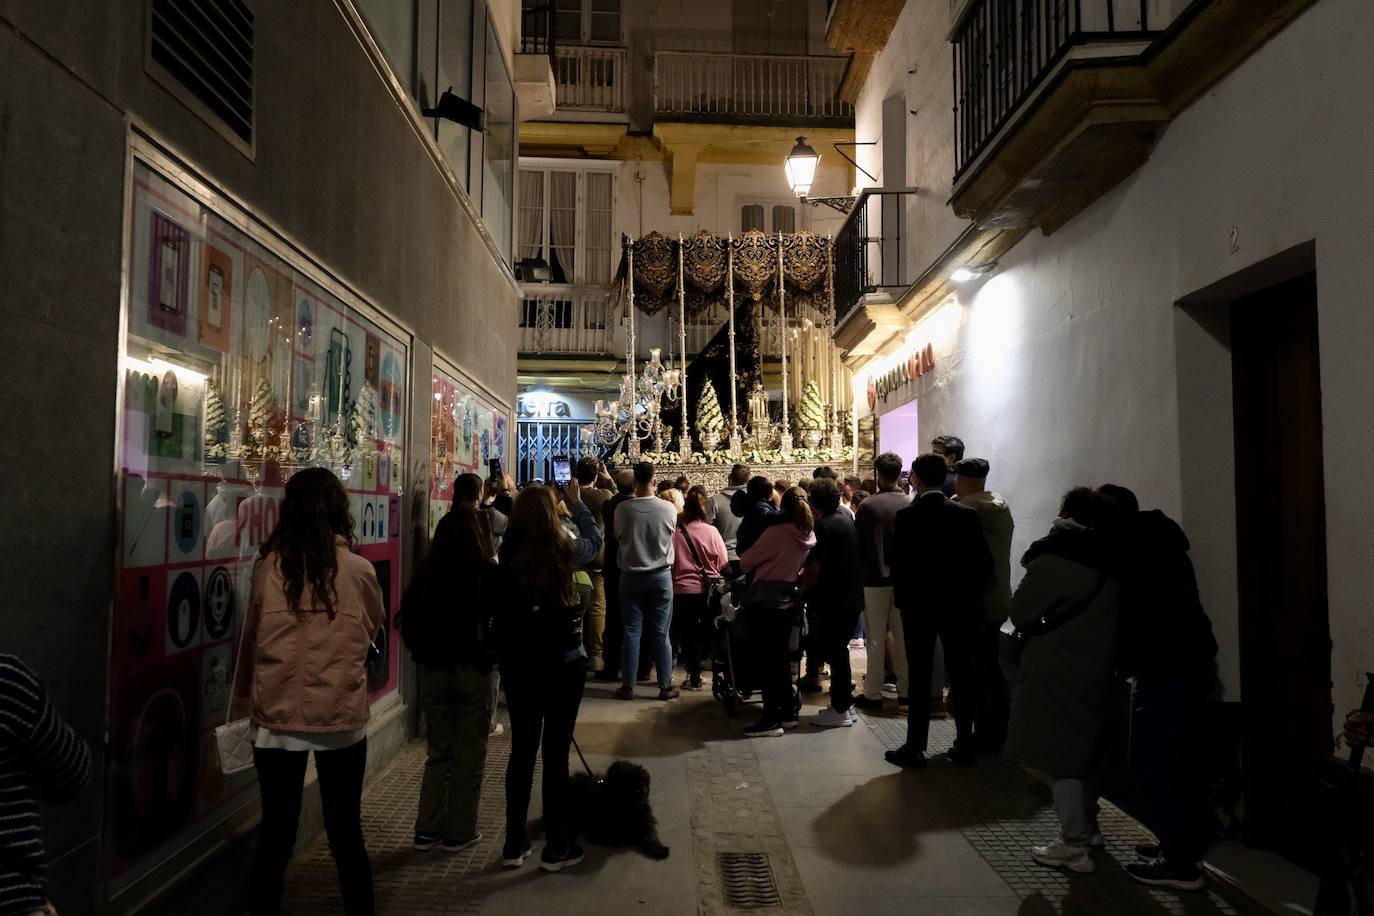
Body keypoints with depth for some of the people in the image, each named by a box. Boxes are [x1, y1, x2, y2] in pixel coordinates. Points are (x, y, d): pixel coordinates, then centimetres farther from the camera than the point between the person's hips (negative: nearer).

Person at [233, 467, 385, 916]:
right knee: (346, 832, 12)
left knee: (275, 833, 13)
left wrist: (244, 691, 19)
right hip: (342, 717, 0)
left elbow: (251, 635, 5)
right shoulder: (359, 570, -7)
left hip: (277, 716, 1)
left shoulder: (268, 566, -6)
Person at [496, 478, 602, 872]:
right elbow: (595, 538, 9)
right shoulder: (566, 551, -13)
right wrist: (576, 501, 23)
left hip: (518, 666, 3)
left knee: (522, 751, 14)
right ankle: (556, 848, 16)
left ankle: (514, 844, 23)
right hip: (564, 665, -3)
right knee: (556, 752, 6)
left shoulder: (507, 556, -9)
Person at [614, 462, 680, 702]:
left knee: (631, 632, 7)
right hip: (661, 576, 0)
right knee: (660, 633, 6)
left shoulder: (622, 509, -12)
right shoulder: (669, 508, -12)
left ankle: (628, 686, 12)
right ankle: (666, 686, 12)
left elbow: (617, 535, 4)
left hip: (631, 576, 0)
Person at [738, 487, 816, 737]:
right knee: (781, 658, 16)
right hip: (788, 600, 7)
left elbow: (745, 562, -8)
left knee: (765, 660, -1)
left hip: (764, 601, -7)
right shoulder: (809, 536, 5)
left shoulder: (776, 532, -16)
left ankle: (771, 719, 2)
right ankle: (788, 712, 22)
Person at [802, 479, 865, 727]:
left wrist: (800, 591, -7)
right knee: (838, 649, 17)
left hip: (834, 600, -9)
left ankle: (840, 710, 6)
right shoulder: (846, 519, 11)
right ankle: (845, 703, 24)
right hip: (852, 596, 9)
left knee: (835, 653, -1)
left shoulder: (824, 526, -17)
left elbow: (814, 568, -21)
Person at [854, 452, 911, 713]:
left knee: (875, 638, 4)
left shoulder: (867, 506, -9)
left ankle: (873, 694, 8)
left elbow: (858, 545, -5)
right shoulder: (911, 505, -2)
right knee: (903, 637, 10)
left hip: (875, 580, -2)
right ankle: (905, 691, 15)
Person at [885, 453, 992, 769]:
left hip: (918, 605, -2)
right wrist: (971, 593, 10)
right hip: (959, 605, 3)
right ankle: (964, 745, 19)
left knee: (920, 676, 4)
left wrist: (902, 595, 6)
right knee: (961, 675, 11)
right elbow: (984, 562, -3)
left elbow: (894, 560, -11)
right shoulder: (966, 515, -3)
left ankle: (915, 748, 7)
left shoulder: (905, 517, -11)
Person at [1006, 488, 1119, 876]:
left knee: (1058, 753, 1)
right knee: (1086, 746, 20)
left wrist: (1037, 627, 9)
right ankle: (1087, 826, 35)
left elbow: (1020, 612, -10)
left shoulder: (1053, 556, -13)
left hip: (1056, 668, -6)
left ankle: (1074, 844, 3)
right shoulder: (1110, 559, 2)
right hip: (1098, 666, 6)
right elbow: (1109, 612, 9)